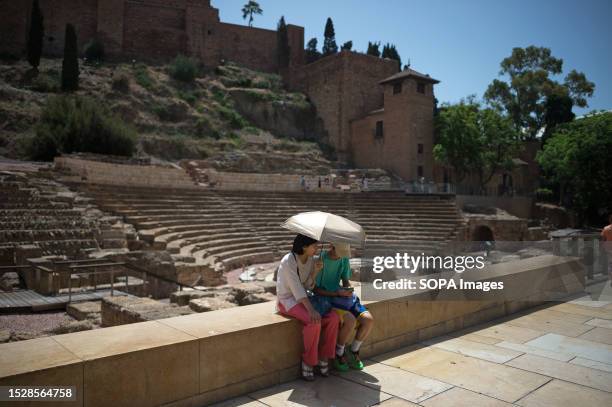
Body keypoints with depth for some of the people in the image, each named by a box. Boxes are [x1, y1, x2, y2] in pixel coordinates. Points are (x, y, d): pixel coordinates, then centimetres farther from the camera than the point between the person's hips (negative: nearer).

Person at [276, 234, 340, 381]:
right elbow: (296, 288, -28)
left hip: (303, 298, 7)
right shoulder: (288, 261, -20)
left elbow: (308, 285, 2)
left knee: (334, 318, -14)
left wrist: (316, 271, -16)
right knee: (314, 321, -32)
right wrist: (311, 310, -35)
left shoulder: (310, 259, 2)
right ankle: (308, 362, -12)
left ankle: (324, 358, -2)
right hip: (287, 300, -7)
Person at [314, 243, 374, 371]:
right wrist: (337, 293, -23)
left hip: (342, 297, 6)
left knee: (368, 320, -13)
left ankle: (353, 353, 8)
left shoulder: (344, 259, 4)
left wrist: (348, 289, -10)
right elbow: (315, 289, -13)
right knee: (350, 321, -29)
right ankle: (338, 355, -5)